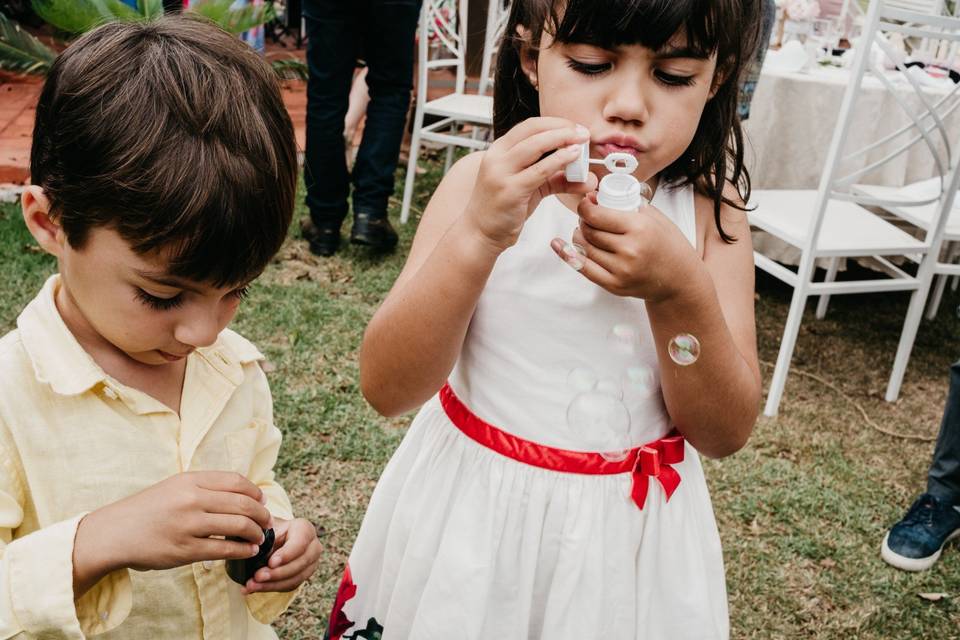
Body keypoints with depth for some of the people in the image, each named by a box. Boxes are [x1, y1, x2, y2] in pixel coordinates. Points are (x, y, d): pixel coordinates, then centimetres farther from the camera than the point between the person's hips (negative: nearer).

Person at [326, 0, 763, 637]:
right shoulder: (487, 182, -12)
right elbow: (386, 388, -18)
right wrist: (478, 235, -32)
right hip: (470, 513, 0)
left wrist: (681, 292, -28)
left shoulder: (709, 208, -9)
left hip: (629, 532, 1)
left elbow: (726, 432, -11)